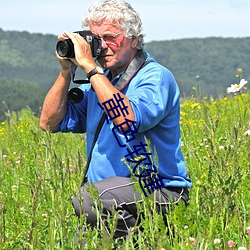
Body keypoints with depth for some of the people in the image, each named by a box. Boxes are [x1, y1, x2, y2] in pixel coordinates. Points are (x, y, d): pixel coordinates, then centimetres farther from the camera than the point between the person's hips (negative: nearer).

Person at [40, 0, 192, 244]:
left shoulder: (156, 78, -8)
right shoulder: (98, 80, 14)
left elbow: (129, 121, -28)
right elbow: (50, 123, 12)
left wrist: (90, 67, -23)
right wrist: (66, 71, 2)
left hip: (159, 192, -7)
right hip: (109, 190, 7)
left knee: (87, 199, -32)